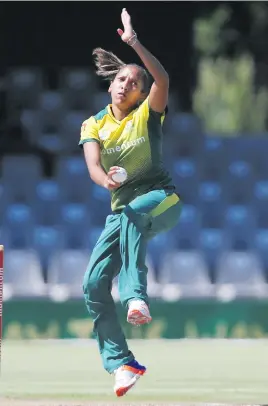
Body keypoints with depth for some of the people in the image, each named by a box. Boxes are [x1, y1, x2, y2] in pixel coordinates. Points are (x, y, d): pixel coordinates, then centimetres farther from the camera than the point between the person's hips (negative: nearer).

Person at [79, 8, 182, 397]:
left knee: (132, 214, -41)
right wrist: (107, 180, -35)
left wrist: (134, 43, -32)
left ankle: (136, 298, -53)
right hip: (121, 208, 5)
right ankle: (121, 362, 0)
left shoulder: (147, 115, -2)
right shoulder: (93, 126, 7)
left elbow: (163, 79, -23)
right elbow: (92, 165, -11)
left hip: (161, 199, -5)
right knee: (94, 284, -8)